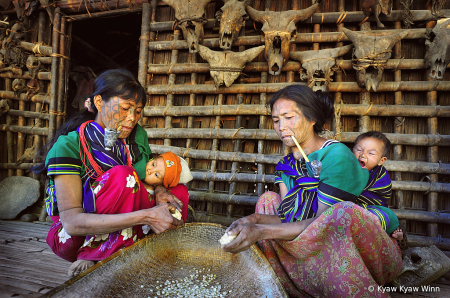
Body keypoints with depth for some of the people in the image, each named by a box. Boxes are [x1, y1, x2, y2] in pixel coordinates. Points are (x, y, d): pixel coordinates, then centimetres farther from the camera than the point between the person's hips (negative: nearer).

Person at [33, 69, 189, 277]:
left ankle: (95, 257, -11)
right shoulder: (68, 145, -21)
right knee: (122, 175, -29)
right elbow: (72, 222, -29)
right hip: (72, 237, -6)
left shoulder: (138, 136, -3)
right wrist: (145, 216, -39)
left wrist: (158, 191, -19)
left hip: (112, 233, 6)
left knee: (179, 192, -10)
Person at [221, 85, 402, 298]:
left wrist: (261, 231, -30)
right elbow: (290, 219, -3)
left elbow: (323, 222, -23)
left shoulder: (336, 156, -20)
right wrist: (255, 219, -24)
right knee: (268, 200, -3)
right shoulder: (286, 165, 3)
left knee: (344, 212, -37)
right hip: (314, 245, 7)